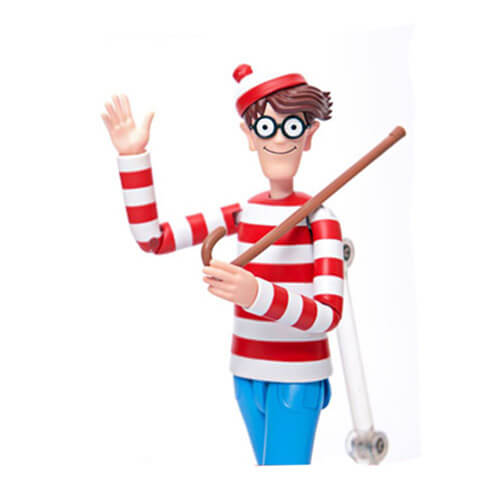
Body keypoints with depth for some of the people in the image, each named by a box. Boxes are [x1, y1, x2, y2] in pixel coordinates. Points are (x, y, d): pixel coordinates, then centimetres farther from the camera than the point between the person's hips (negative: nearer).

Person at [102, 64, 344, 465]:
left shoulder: (320, 219, -13)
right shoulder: (241, 214, 3)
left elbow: (328, 314, -24)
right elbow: (151, 238, 0)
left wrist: (257, 295, -42)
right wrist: (133, 156, -7)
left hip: (297, 380, -5)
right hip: (248, 373, 6)